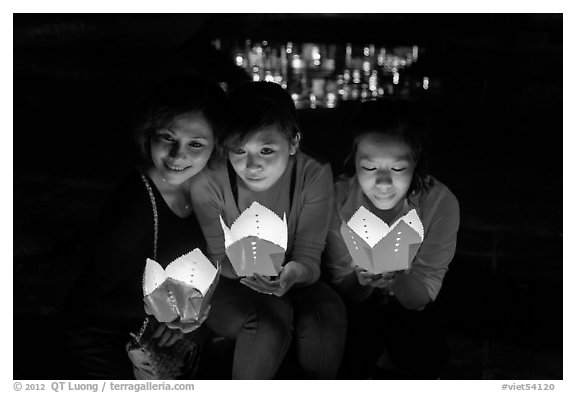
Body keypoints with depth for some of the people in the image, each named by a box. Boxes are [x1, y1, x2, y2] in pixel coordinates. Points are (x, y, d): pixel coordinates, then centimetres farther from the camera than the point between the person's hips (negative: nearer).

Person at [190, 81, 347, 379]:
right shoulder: (209, 184, -19)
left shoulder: (314, 176, -16)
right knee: (270, 315, -33)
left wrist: (295, 272, -39)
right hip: (229, 288, -2)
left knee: (328, 309, -29)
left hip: (287, 285, 2)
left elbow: (309, 258, -13)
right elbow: (219, 259, -10)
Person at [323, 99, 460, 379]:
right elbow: (340, 287, -13)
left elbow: (422, 296, -17)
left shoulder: (440, 203, -22)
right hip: (353, 312, 0)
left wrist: (398, 281, -40)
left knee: (426, 360, -25)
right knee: (366, 320, -31)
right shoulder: (339, 199, -21)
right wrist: (362, 281, -38)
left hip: (407, 312, 1)